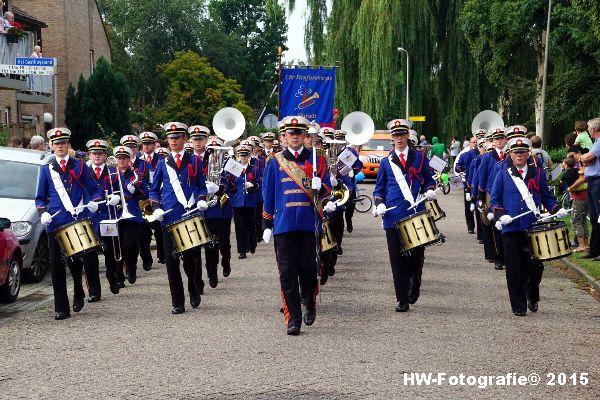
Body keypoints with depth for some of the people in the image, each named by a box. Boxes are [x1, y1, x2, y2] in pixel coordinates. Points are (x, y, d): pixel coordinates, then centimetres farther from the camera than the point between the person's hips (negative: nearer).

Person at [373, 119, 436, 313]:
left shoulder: (419, 157, 9)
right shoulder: (386, 162, 11)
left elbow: (428, 180, 16)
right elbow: (379, 189, 14)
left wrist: (429, 191, -5)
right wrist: (379, 205, -4)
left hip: (416, 215, 0)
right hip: (393, 216, 0)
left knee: (416, 256, 4)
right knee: (397, 259, -1)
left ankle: (414, 285, 33)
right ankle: (402, 300, 4)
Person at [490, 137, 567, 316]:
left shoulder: (537, 173, 11)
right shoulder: (503, 175, 7)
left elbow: (547, 197, 14)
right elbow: (494, 200, 6)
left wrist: (556, 209, -3)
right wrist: (501, 215, -11)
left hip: (534, 227, 1)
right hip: (511, 229, -1)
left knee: (536, 266, 3)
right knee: (515, 269, -2)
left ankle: (532, 296, 30)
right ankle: (519, 306, 8)